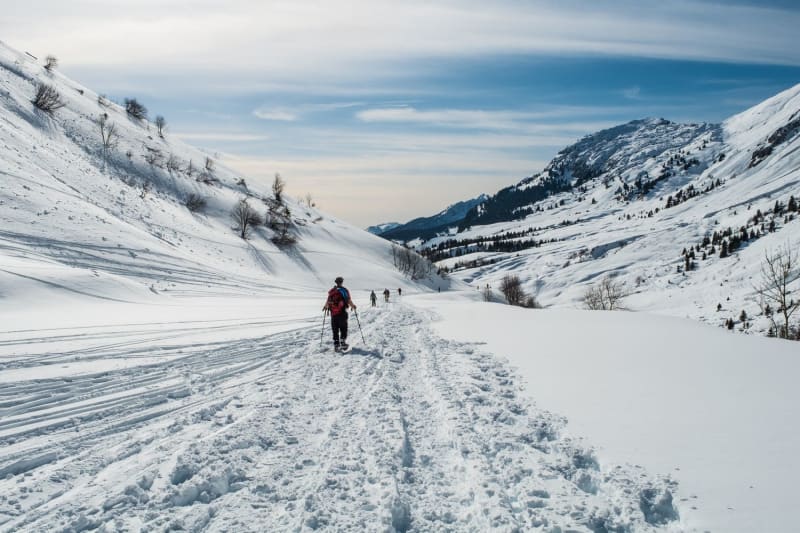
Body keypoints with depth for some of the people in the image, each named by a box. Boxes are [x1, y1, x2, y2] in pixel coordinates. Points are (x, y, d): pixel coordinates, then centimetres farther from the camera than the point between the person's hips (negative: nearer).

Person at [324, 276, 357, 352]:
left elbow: (328, 302, 6)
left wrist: (325, 307, 27)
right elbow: (349, 301, -9)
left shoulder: (331, 292, 3)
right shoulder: (345, 291, -5)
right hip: (342, 313, -3)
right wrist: (353, 306, 11)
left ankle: (336, 345, 6)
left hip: (333, 314, 3)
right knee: (343, 329, 6)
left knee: (335, 330, 8)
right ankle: (343, 343, -4)